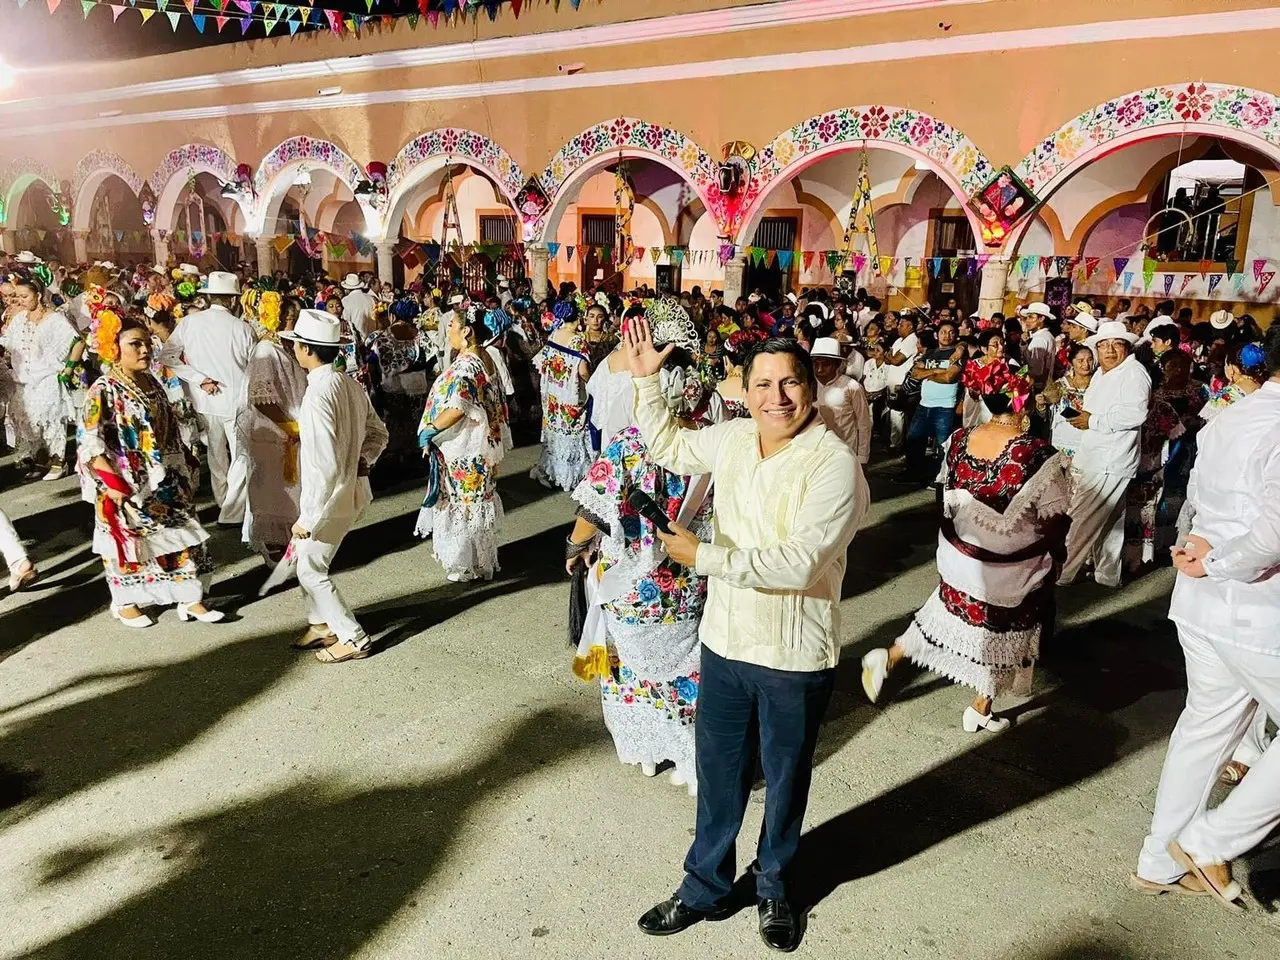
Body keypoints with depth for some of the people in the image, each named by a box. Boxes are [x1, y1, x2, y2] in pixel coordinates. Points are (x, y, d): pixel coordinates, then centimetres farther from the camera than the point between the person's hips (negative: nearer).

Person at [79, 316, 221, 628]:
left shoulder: (151, 384, 5)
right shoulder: (104, 390, -15)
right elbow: (90, 443, -18)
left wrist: (183, 465, 14)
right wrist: (112, 483, -23)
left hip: (164, 481, 6)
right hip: (127, 485, -6)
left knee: (181, 536, 7)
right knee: (128, 542, 8)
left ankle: (189, 598, 17)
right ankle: (125, 603, 27)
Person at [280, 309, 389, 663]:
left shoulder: (318, 394, -25)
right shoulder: (350, 384, 2)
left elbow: (325, 465, -27)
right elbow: (378, 434, 14)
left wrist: (307, 517, -20)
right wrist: (362, 461, 5)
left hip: (327, 497, -8)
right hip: (349, 487, 9)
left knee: (311, 571, 8)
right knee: (306, 560, 24)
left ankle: (353, 639, 16)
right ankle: (322, 624, 36)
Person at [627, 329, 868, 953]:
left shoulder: (834, 465, -21)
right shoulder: (732, 439, -1)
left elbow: (798, 563, -29)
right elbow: (668, 448, 18)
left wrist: (704, 557, -23)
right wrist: (646, 379, 9)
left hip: (794, 657, -5)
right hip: (724, 642, 5)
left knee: (785, 780, 19)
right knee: (718, 772, 20)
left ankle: (774, 888, 44)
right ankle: (706, 886, 41)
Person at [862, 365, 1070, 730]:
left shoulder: (958, 439, -10)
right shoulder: (1039, 456, -25)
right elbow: (1054, 521, -15)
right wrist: (1053, 556, 4)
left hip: (958, 553, 4)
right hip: (1009, 568, -4)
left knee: (952, 612, 29)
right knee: (1001, 632, 18)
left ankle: (888, 658, 29)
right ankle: (980, 712, 34)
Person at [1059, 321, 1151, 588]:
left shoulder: (1134, 373, -13)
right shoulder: (1102, 373, 17)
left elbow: (1135, 413, -26)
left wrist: (1093, 421, -18)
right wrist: (1082, 414, 7)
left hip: (1109, 463, -10)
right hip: (1094, 460, 10)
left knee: (1081, 519, -8)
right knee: (1109, 521, 17)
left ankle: (1062, 574, -2)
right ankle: (1108, 575, 26)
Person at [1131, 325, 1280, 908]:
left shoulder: (1224, 421, 8)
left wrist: (1208, 545, -2)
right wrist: (1215, 564, -14)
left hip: (1202, 603, 9)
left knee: (1207, 723, 18)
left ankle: (1161, 863, 29)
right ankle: (1210, 843, 13)